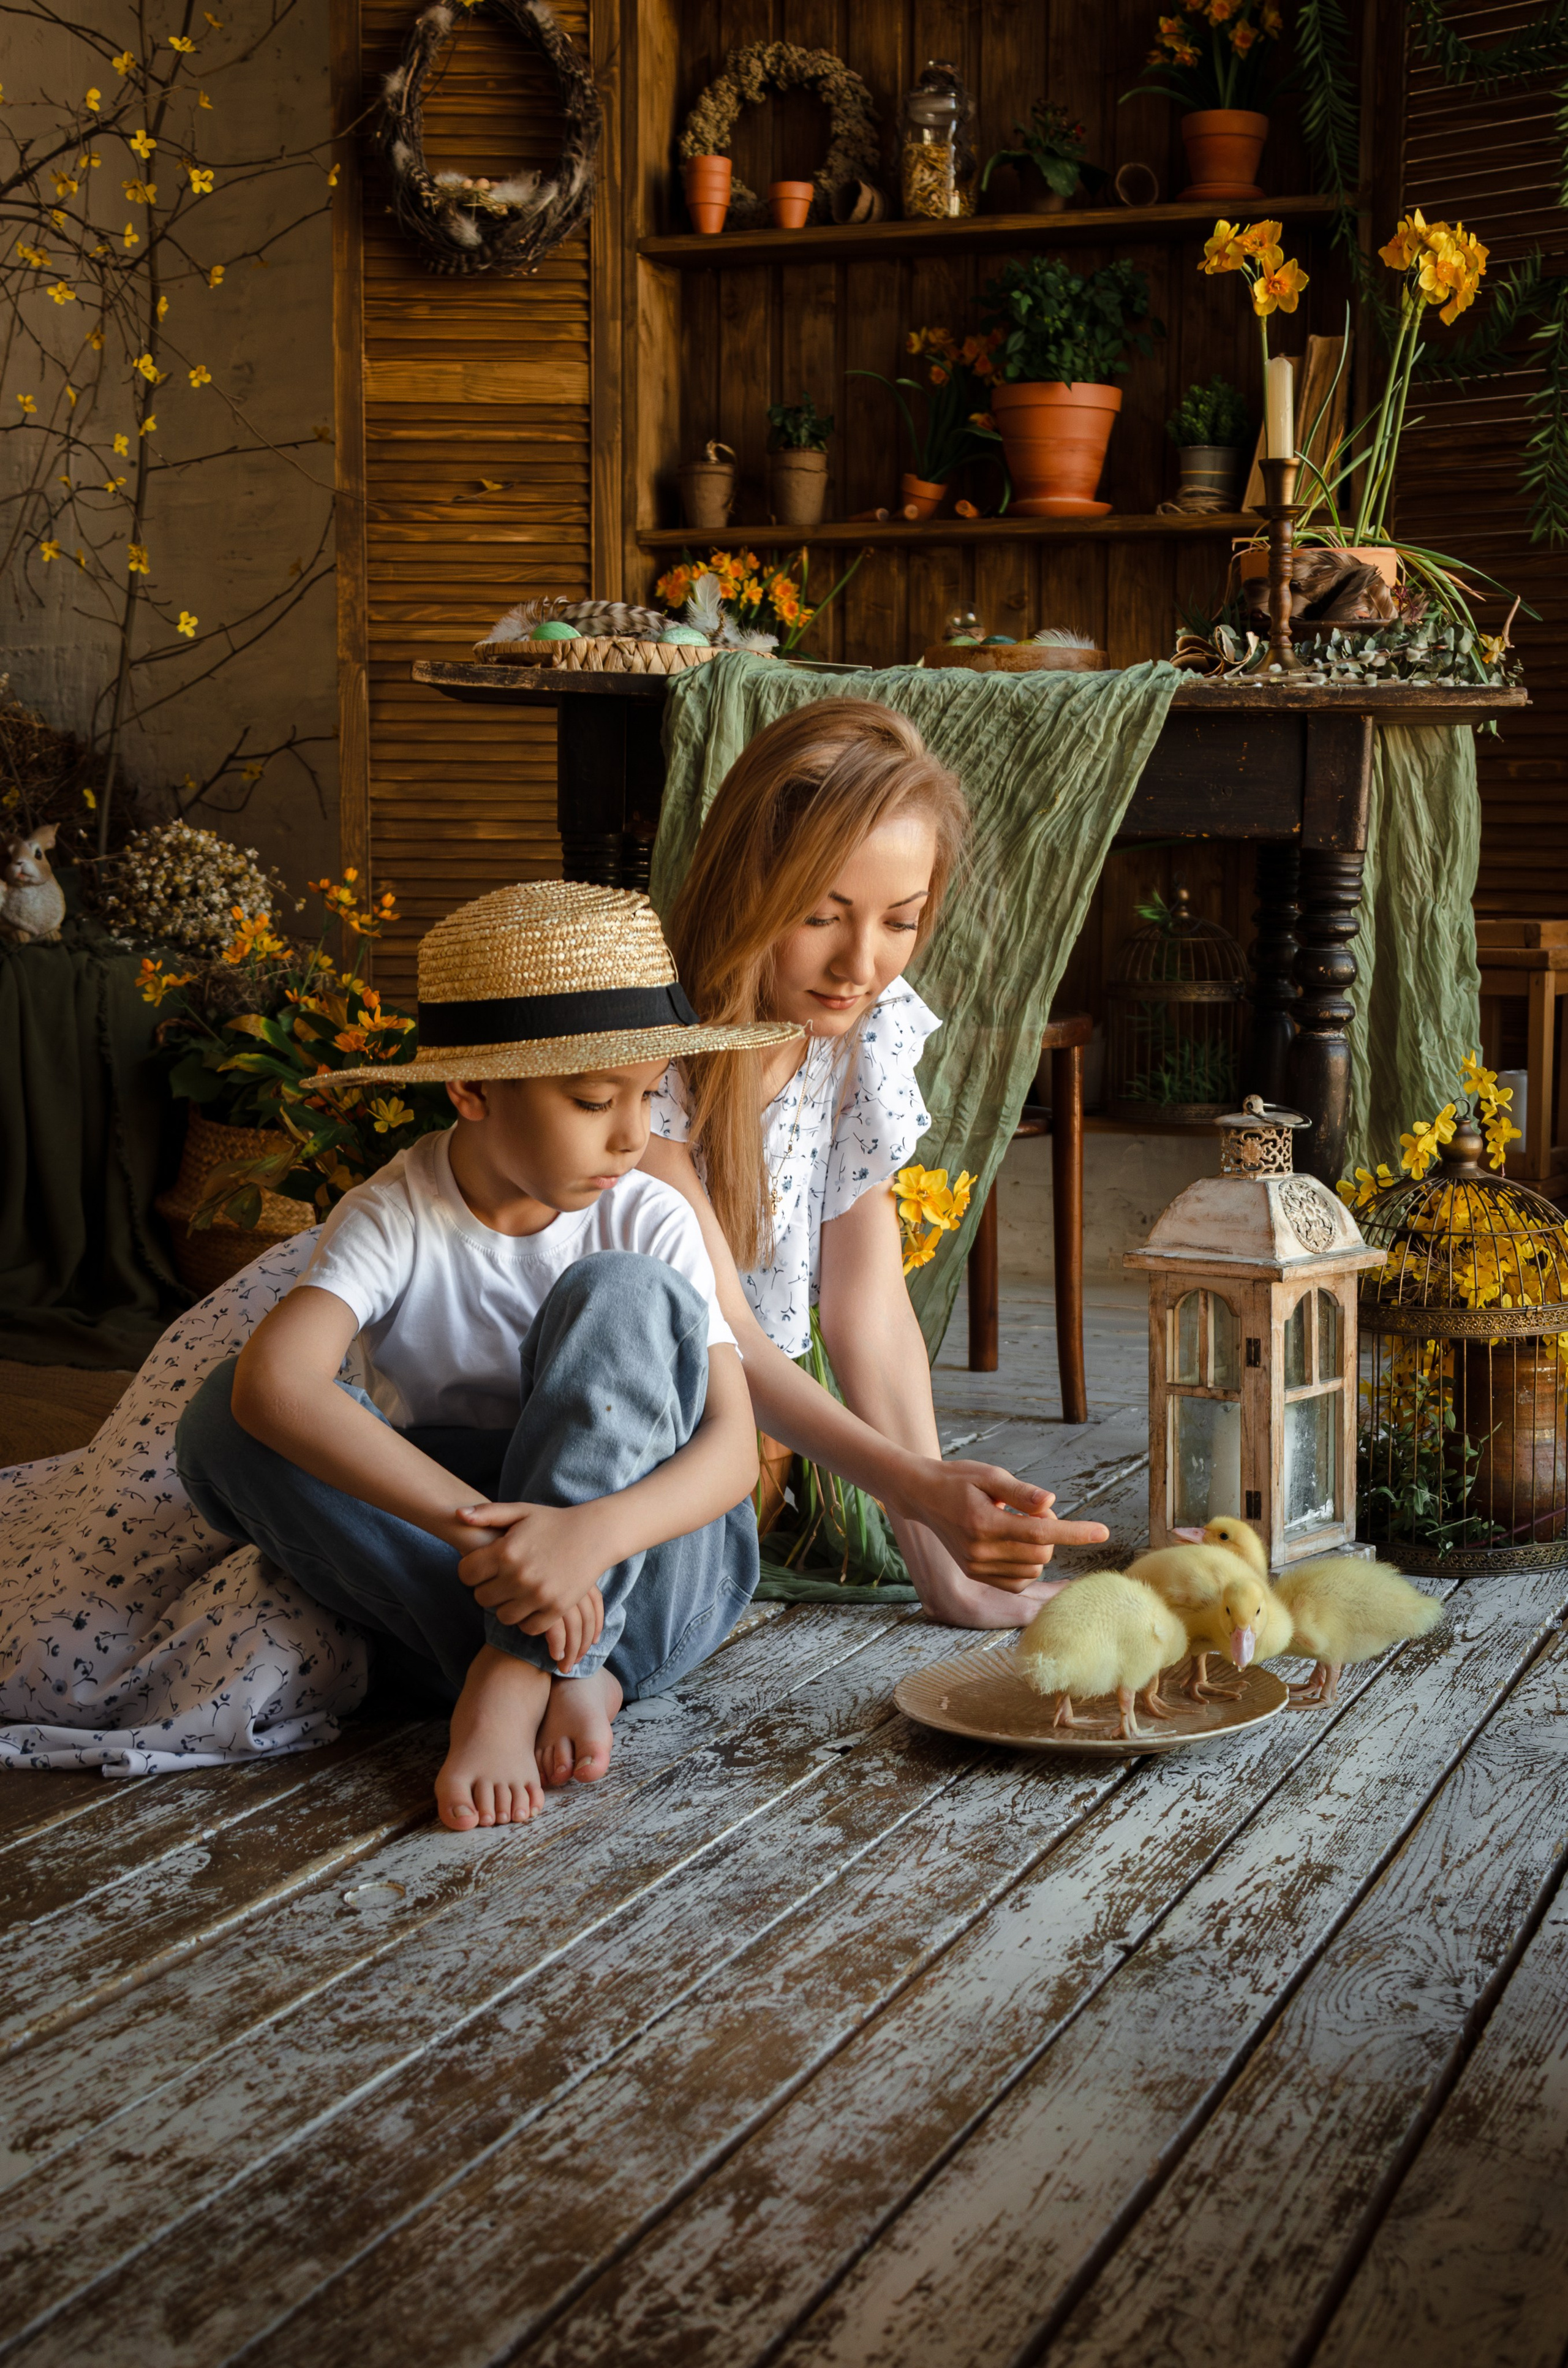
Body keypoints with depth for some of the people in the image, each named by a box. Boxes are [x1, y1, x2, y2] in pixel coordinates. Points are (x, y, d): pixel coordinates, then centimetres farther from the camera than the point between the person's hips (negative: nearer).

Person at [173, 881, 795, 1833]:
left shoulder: (650, 1221, -10)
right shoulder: (395, 1220, -13)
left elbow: (733, 1447, -18)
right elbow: (273, 1379, -32)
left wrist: (593, 1532, -40)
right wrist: (474, 1526, -44)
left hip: (648, 1565, -1)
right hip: (461, 1546, 1)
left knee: (620, 1296, -25)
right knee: (226, 1423, -23)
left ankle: (513, 1680, -30)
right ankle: (566, 1677, -27)